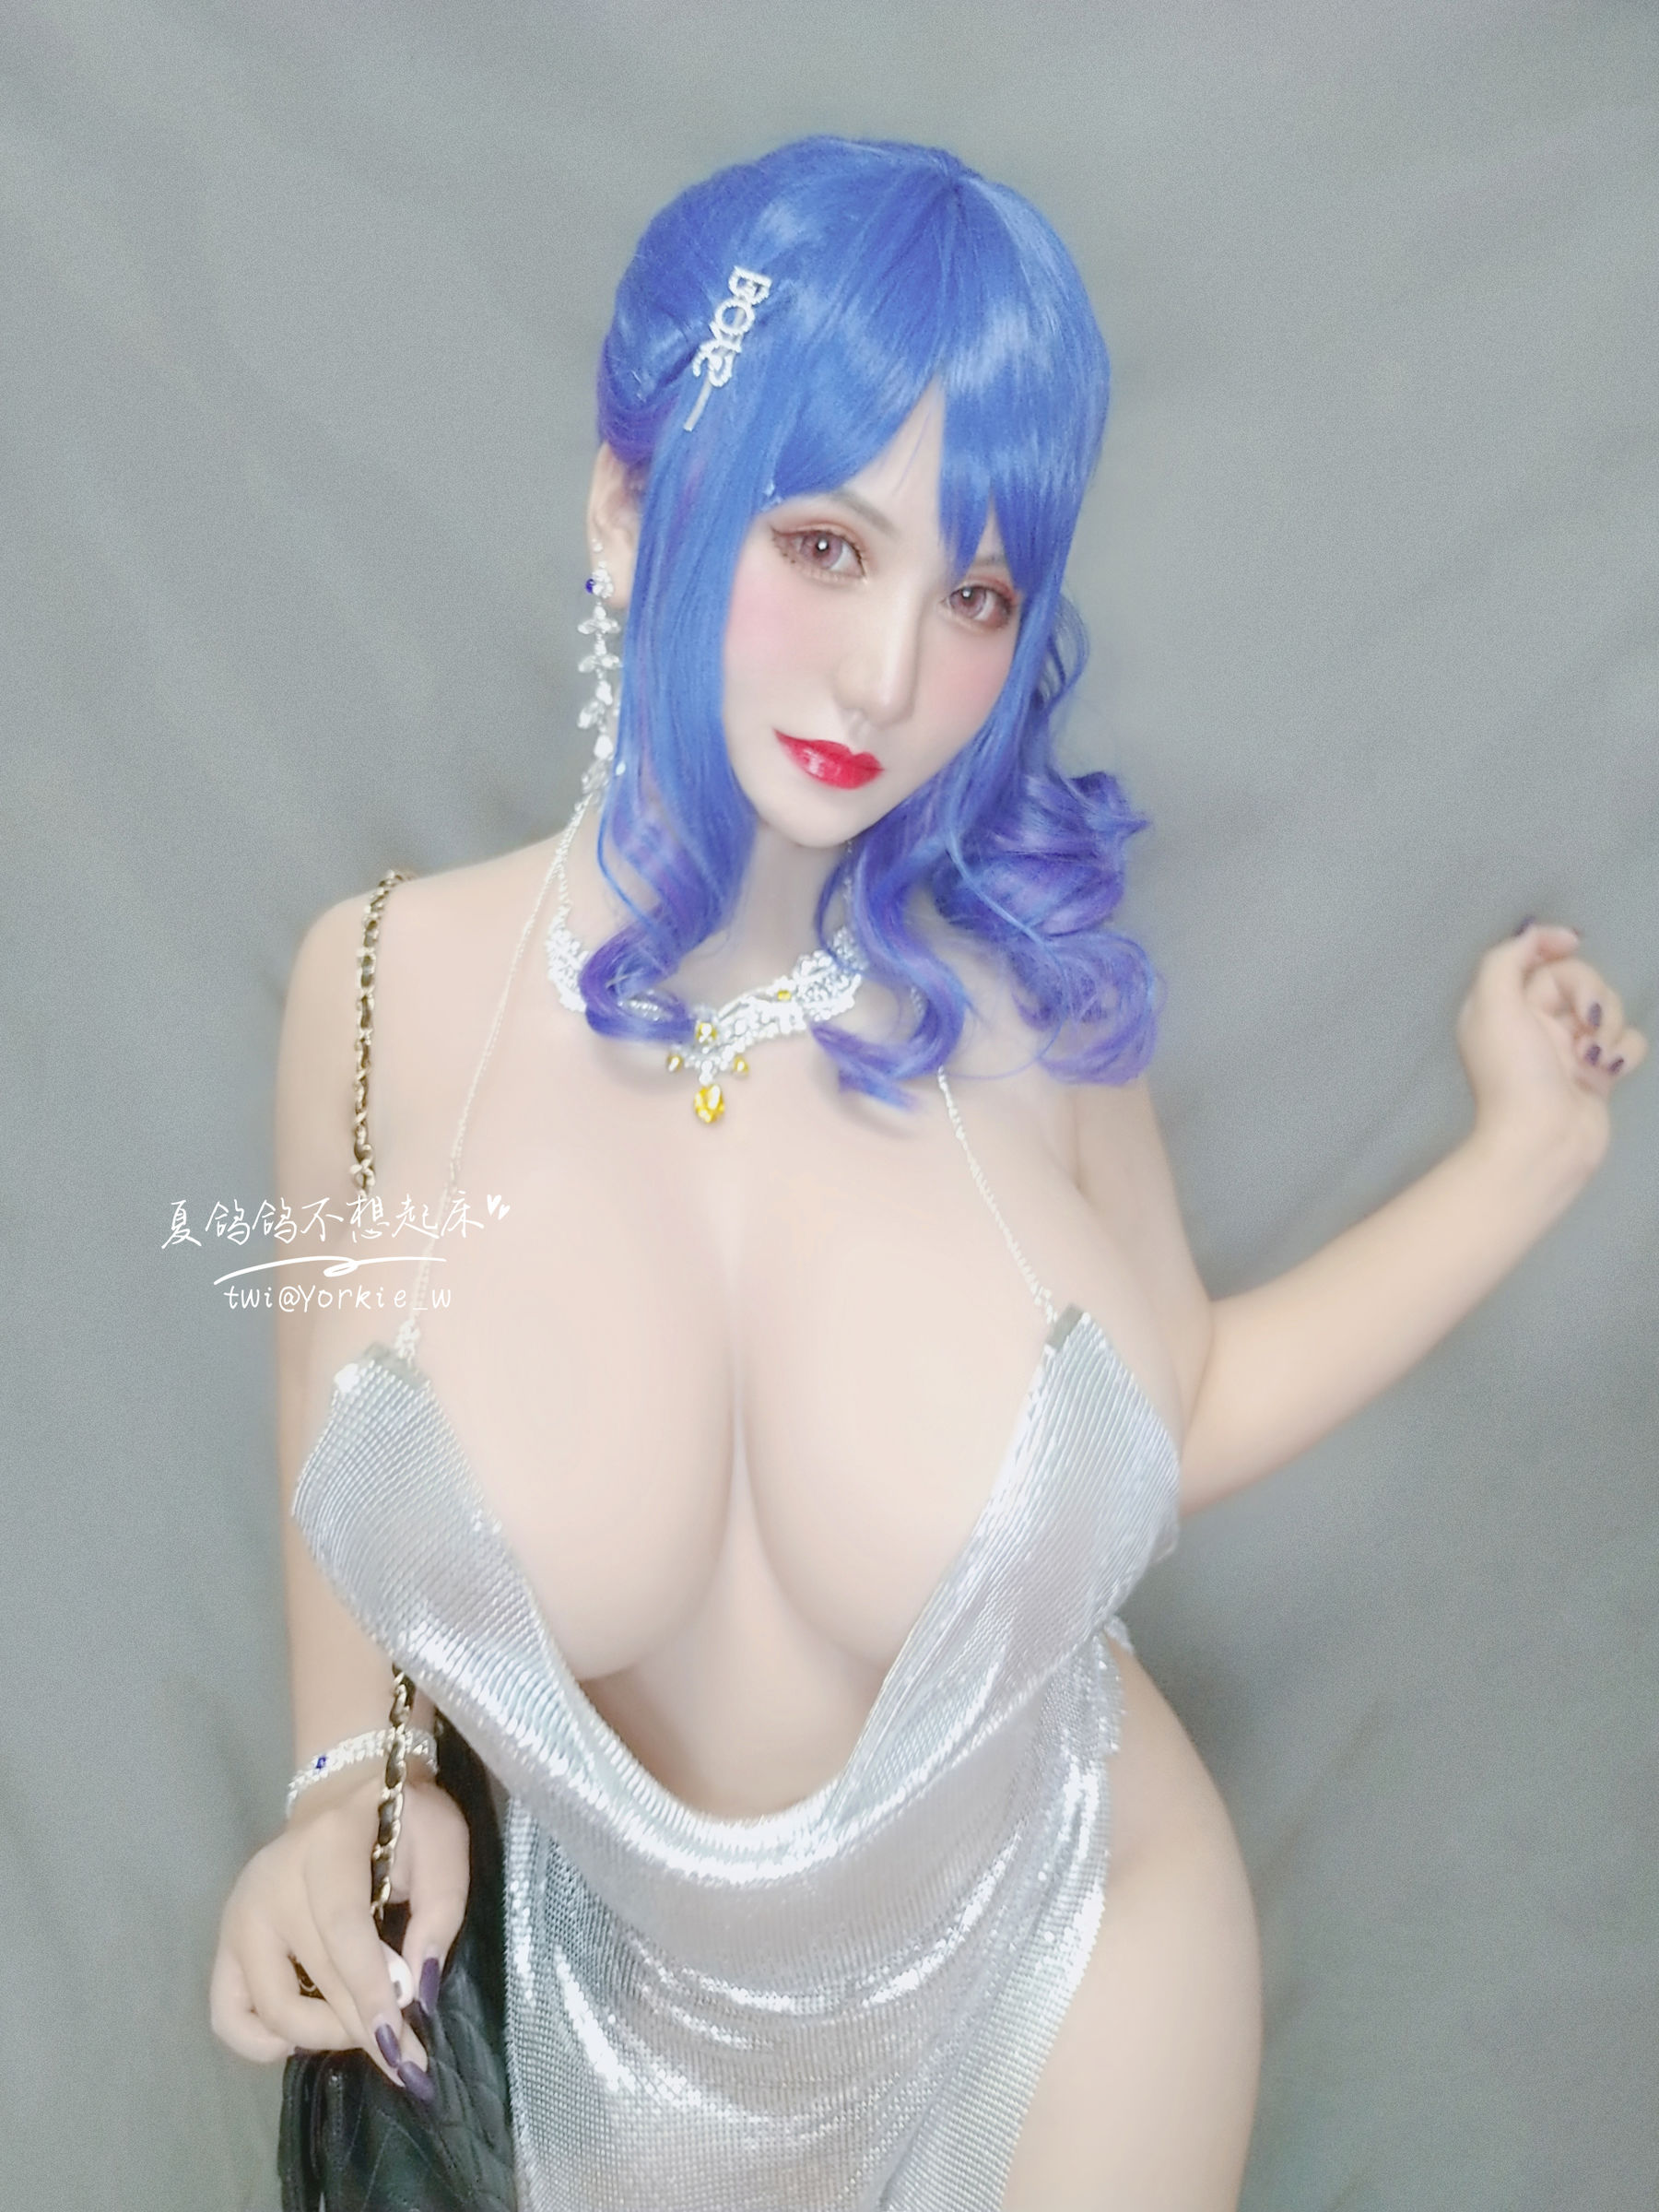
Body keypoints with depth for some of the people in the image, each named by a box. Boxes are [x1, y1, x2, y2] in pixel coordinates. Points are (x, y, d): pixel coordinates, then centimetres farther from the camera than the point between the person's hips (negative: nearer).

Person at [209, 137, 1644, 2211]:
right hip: (637, 2006, 1)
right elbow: (345, 1483, -3)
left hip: (1064, 1982, 0)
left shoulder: (1016, 997, -19)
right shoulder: (384, 991, -19)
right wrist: (349, 1785, -18)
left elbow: (1167, 1425, -4)